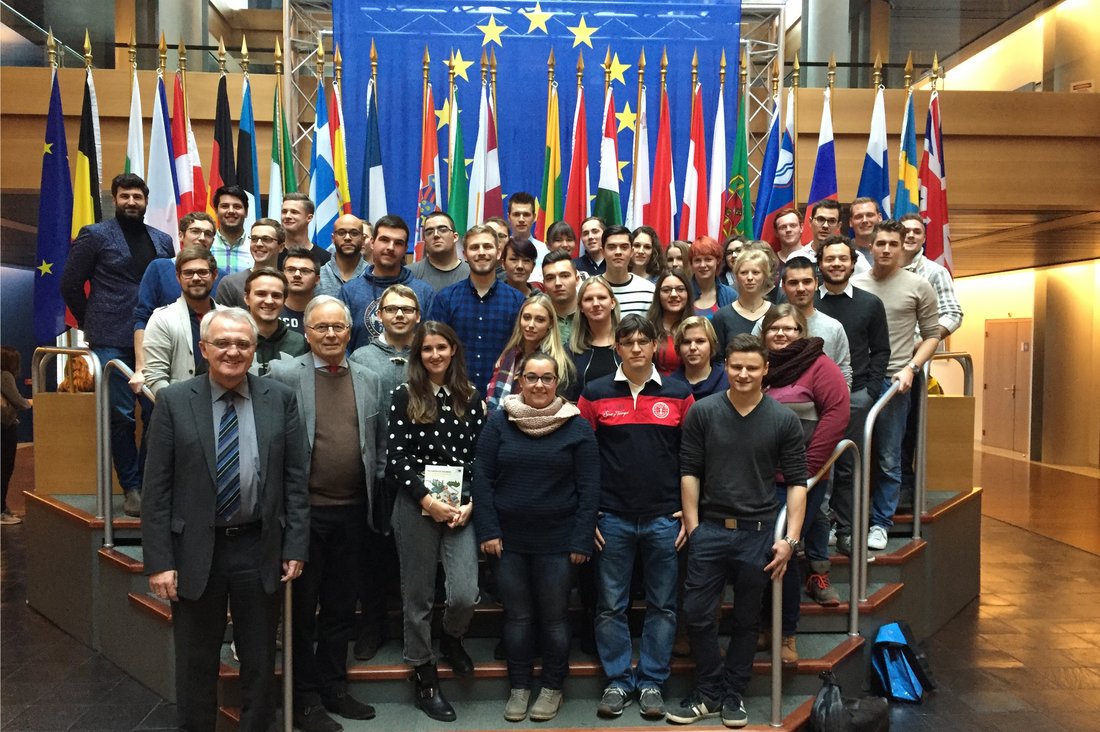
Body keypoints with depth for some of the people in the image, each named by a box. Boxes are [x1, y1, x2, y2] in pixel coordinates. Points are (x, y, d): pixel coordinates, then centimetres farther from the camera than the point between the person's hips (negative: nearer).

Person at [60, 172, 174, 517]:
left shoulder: (163, 240, 13)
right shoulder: (95, 235, 3)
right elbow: (70, 284, 5)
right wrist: (91, 323, 6)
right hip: (112, 342, -3)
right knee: (121, 415, -1)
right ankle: (131, 487, 9)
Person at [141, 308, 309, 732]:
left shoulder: (280, 399, 0)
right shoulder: (173, 401, -2)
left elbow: (296, 479, 1)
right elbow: (156, 489, -4)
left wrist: (296, 548, -3)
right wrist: (159, 560, -8)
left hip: (260, 549, 1)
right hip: (195, 551, -1)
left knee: (260, 661, 14)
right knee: (195, 662, 14)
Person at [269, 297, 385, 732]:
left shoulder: (369, 380, 8)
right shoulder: (284, 375, -5)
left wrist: (378, 498, 7)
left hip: (354, 512, 4)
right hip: (305, 510, -4)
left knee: (342, 606, 15)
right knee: (302, 608, 8)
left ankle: (333, 687, 30)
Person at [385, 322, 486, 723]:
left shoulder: (471, 397, 8)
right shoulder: (404, 396, 1)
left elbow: (481, 456, 7)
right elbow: (396, 457, -5)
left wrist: (470, 503, -6)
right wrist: (427, 499, -13)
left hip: (461, 506, 2)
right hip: (415, 505, -1)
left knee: (465, 594, -8)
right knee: (418, 595, 6)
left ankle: (451, 639, 27)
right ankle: (424, 677, 25)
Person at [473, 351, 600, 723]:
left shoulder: (577, 426, -4)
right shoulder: (499, 421, 0)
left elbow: (588, 488, -4)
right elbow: (482, 477, 0)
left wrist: (581, 540, -8)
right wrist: (488, 531, -6)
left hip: (557, 540, -1)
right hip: (509, 538, 2)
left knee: (554, 616, 8)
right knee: (517, 615, 12)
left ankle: (552, 687, 27)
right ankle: (519, 687, 28)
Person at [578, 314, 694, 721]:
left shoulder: (679, 395, 2)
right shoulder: (594, 394, 0)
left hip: (665, 519, 1)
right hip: (611, 519, 0)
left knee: (662, 605, 9)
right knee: (611, 605, 7)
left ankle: (651, 682, 23)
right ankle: (617, 680, 22)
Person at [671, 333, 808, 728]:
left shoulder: (784, 420, -3)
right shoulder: (702, 412, -3)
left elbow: (797, 482, 0)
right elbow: (689, 472, 1)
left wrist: (790, 538, -6)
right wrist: (692, 525, -2)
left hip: (759, 533, 0)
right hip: (709, 529, 0)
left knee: (746, 619, 11)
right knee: (698, 614, 3)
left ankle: (733, 695, 27)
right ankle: (709, 692, 21)